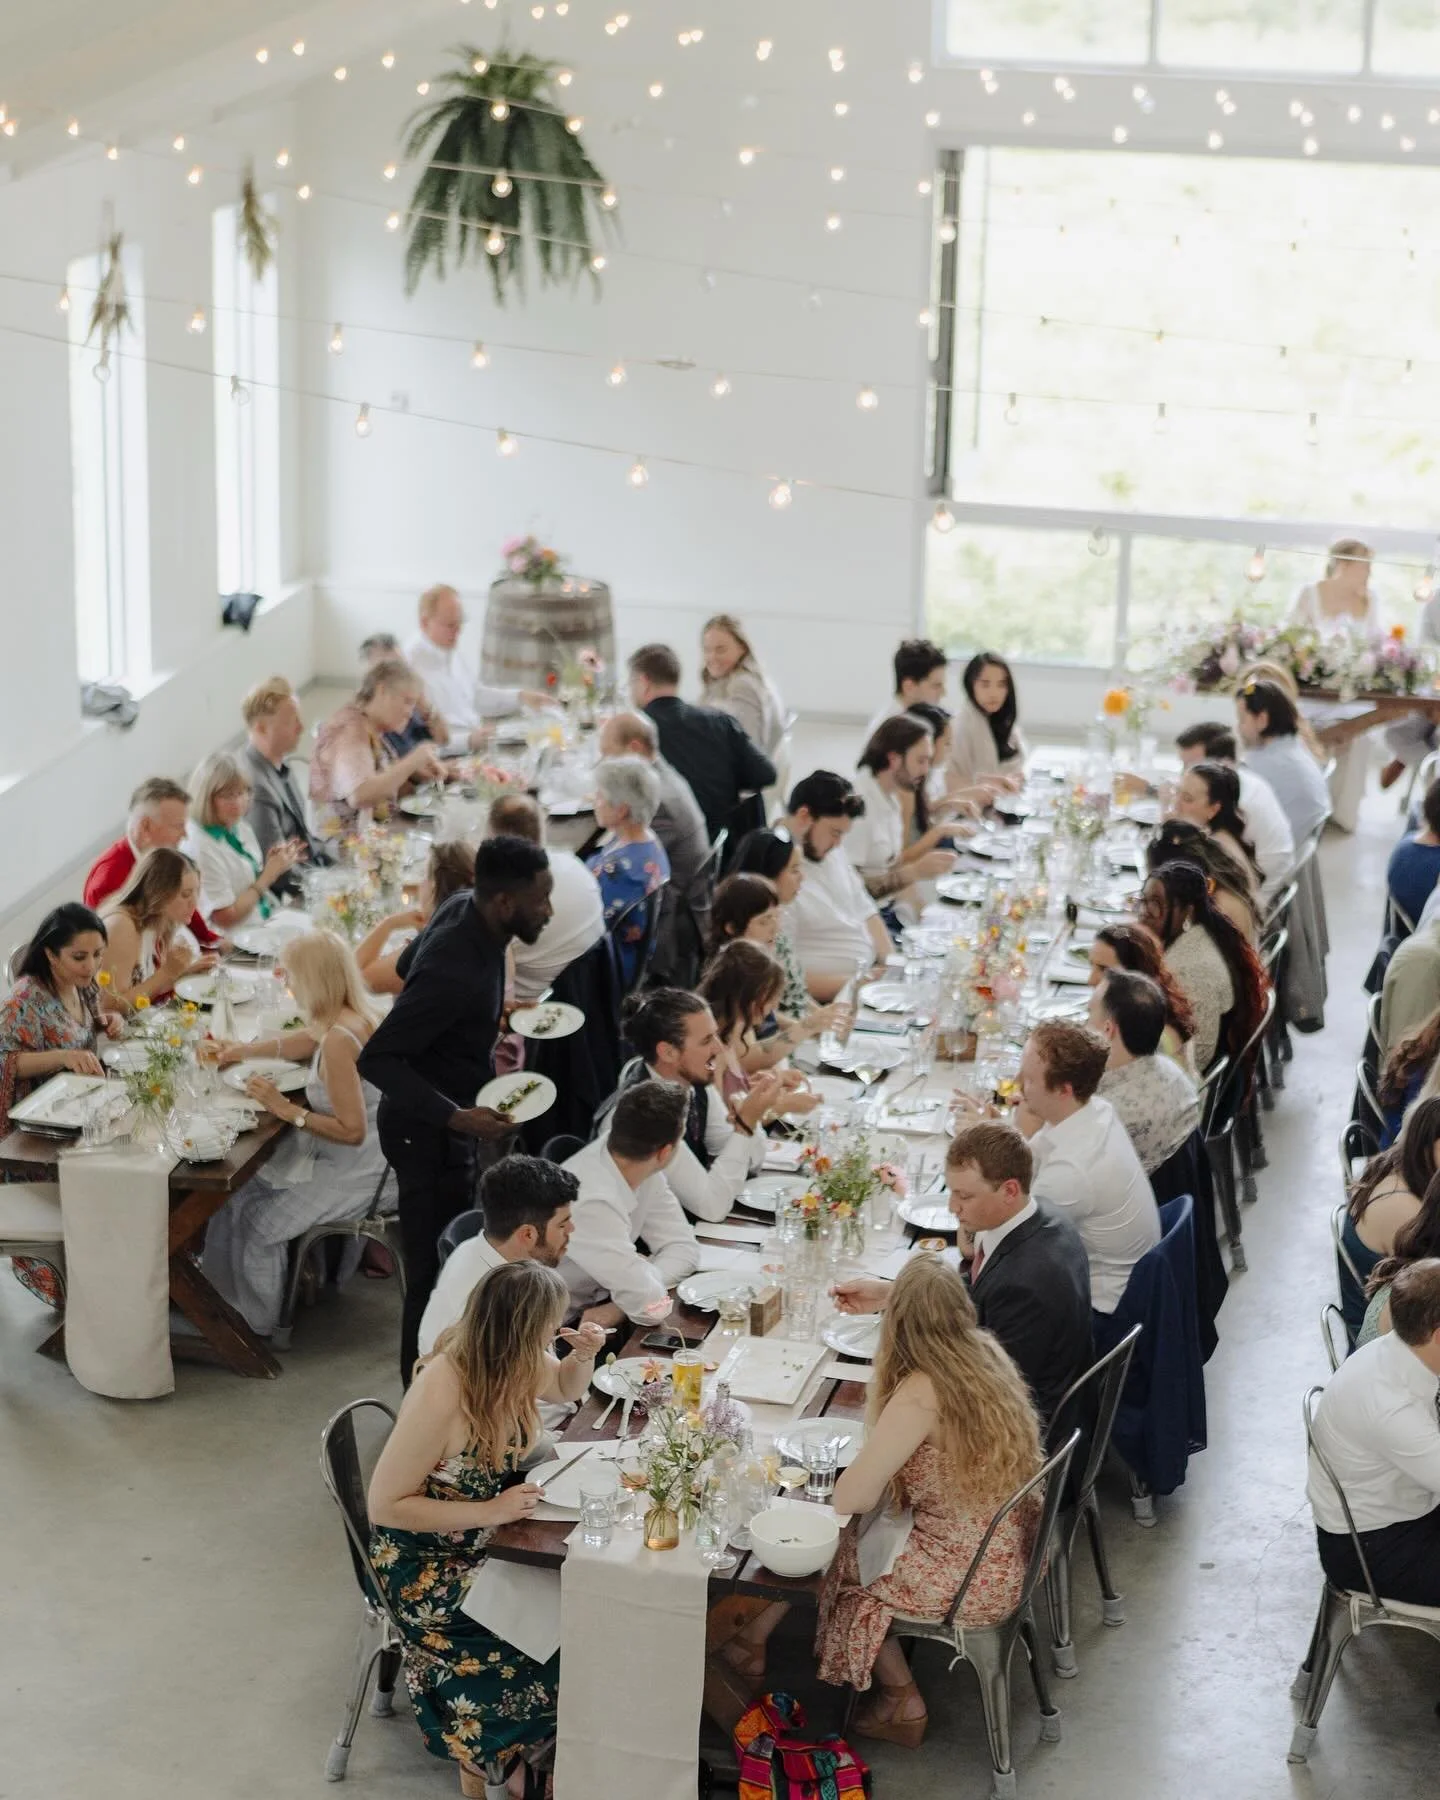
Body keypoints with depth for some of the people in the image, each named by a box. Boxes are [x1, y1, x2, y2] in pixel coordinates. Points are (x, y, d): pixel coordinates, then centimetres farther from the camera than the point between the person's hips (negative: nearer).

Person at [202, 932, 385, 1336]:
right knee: (234, 1193, 14)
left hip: (345, 1178, -9)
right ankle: (219, 1299, 26)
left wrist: (287, 1109, -23)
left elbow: (352, 1131, -29)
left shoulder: (338, 1040, -29)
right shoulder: (354, 1019, 0)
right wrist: (242, 1050, 31)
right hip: (340, 1162, 9)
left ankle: (257, 1323, 25)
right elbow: (299, 1043, 23)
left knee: (258, 1224, 5)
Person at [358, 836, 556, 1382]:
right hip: (427, 1132, -10)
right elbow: (375, 1059, -29)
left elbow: (406, 963, 15)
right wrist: (455, 1116, -35)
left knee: (448, 1260, 21)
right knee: (435, 1274, -1)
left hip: (450, 1117, 10)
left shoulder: (462, 908, -5)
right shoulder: (454, 970, -33)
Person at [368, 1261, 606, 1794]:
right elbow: (385, 1506, -23)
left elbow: (566, 1388, 15)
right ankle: (485, 1767, 4)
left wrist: (584, 1355, -7)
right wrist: (490, 1512, -27)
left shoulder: (512, 1360, -9)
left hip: (487, 1537, 7)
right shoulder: (441, 1396, -30)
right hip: (425, 1562, -7)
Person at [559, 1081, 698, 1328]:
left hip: (593, 1303, 7)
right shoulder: (592, 1200, -30)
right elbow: (651, 1307, -29)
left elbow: (683, 1249, -4)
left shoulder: (639, 1169, -8)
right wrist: (645, 1271, -10)